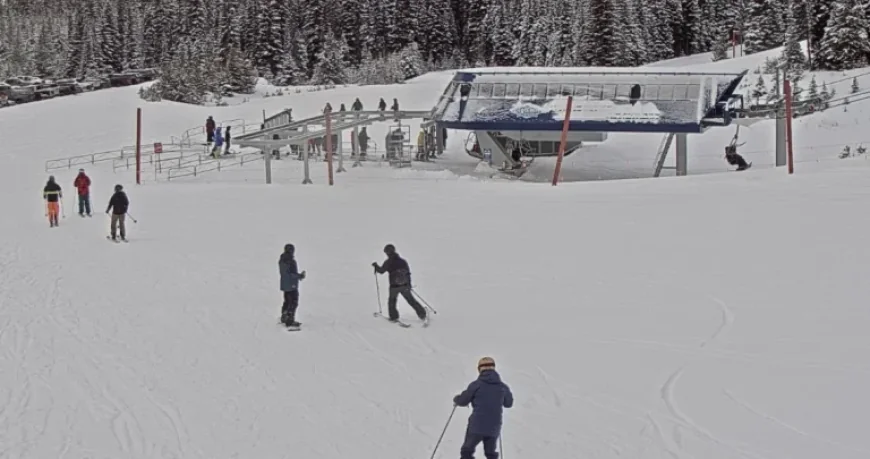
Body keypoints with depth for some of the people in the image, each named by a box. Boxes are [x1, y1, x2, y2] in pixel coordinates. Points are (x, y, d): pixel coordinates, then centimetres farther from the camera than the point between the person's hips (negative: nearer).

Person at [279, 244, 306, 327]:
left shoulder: (282, 260, 7)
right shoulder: (291, 261, -22)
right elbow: (291, 274, -25)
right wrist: (300, 276, -12)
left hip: (284, 285, 9)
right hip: (292, 285, -9)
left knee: (287, 301, 21)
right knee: (293, 302, -4)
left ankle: (284, 318, 29)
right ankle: (290, 320, -6)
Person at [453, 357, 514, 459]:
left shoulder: (476, 384, -8)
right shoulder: (502, 386, 2)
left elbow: (463, 401, -1)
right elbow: (509, 403, 18)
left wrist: (456, 399, 22)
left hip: (476, 426, -3)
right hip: (494, 428, 3)